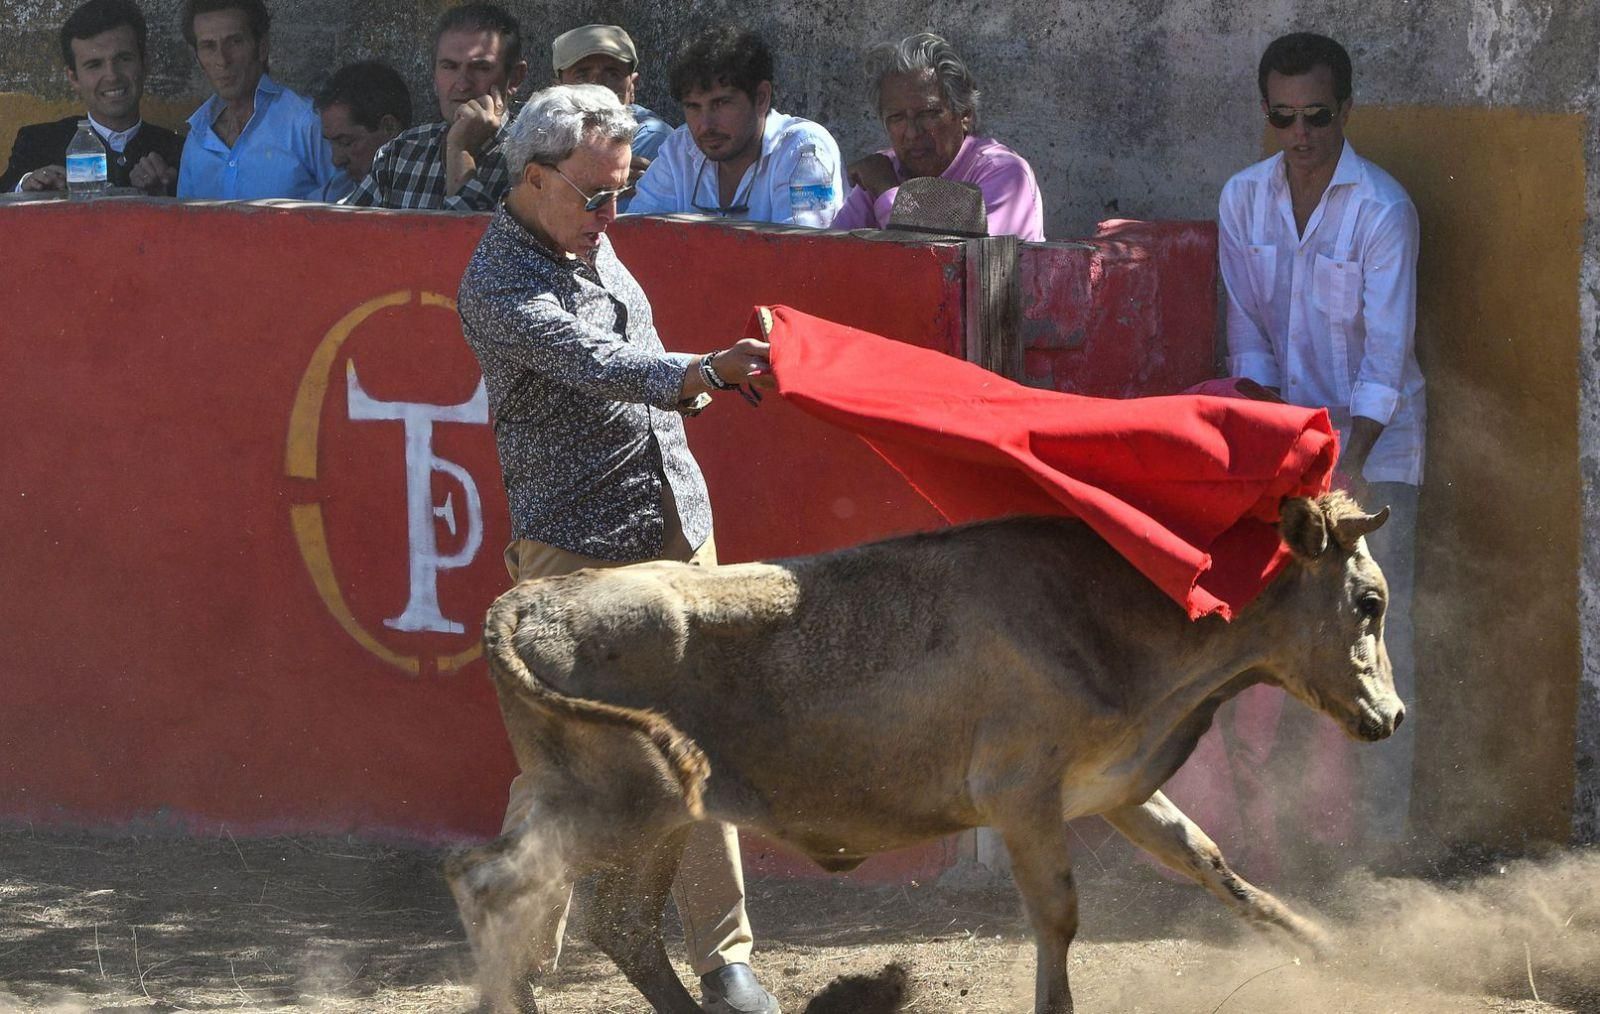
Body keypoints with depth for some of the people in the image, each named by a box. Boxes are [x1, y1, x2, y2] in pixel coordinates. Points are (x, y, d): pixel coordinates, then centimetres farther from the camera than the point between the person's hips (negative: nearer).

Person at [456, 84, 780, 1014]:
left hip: (678, 533, 7)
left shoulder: (593, 246, 12)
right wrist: (696, 374, -44)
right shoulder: (499, 284, -14)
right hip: (577, 551, -7)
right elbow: (591, 362, -31)